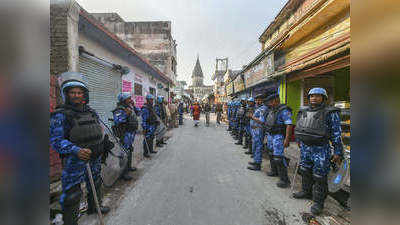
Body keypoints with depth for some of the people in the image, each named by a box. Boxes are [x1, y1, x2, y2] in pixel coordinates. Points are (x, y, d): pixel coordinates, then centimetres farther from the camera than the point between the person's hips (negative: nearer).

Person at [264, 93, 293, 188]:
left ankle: (284, 180, 4)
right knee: (271, 154, 19)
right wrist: (268, 135, 20)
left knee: (278, 157, -8)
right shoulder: (272, 110, 11)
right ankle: (274, 171, 38)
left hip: (278, 136, -9)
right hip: (270, 135, 9)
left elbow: (289, 125, -22)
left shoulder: (284, 110, -17)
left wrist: (287, 139, -25)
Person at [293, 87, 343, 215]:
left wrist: (338, 152, -9)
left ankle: (318, 202, 20)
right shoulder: (303, 112, 7)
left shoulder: (330, 113, -8)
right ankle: (306, 192, 38)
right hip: (304, 148, 6)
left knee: (319, 177, 4)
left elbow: (336, 134, -8)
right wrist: (299, 142, 20)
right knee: (305, 172, 18)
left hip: (321, 149, -5)